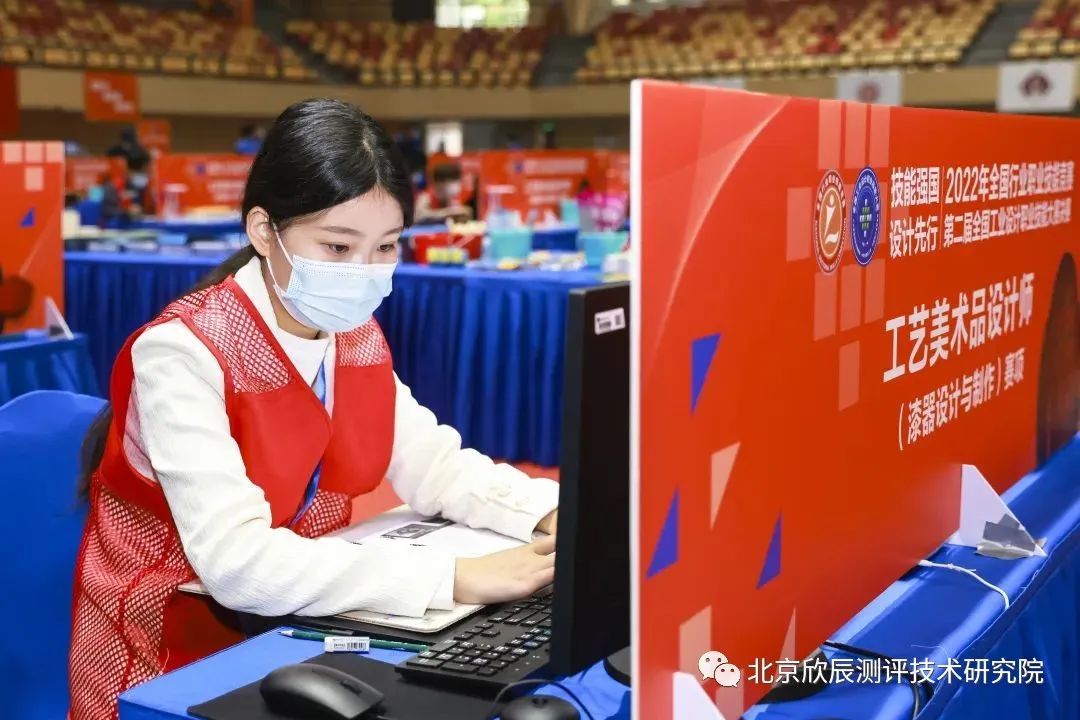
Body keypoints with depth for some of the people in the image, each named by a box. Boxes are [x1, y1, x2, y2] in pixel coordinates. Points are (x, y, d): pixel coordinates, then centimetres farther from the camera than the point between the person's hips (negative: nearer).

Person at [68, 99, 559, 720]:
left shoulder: (356, 337, -1)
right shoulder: (183, 354, -23)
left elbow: (434, 464, 1)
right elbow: (239, 561, -32)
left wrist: (554, 515, -18)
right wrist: (456, 577, -36)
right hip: (171, 659, -6)